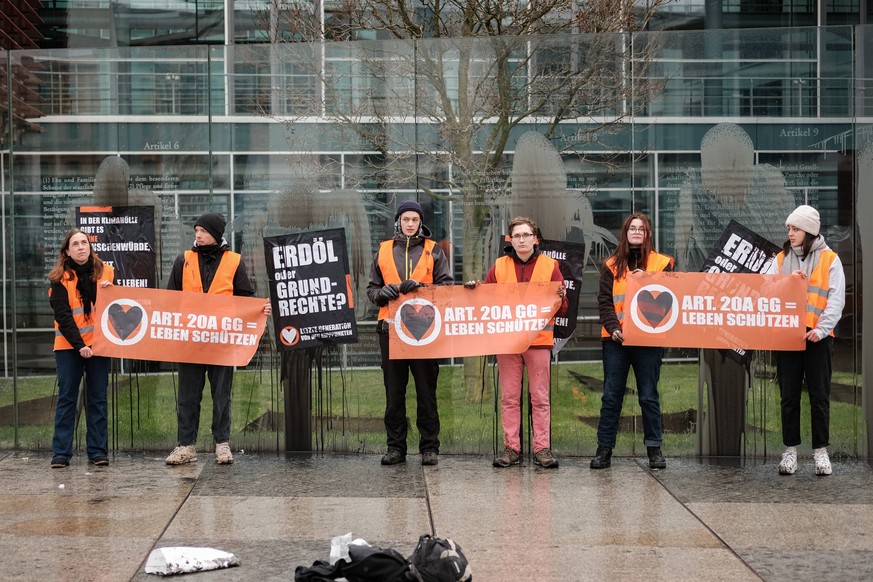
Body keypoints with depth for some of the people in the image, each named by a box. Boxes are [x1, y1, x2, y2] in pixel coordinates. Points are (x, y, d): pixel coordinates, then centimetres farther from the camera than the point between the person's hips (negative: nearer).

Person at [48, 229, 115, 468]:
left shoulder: (105, 271, 6)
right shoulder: (60, 278, -1)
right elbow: (62, 315, -7)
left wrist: (111, 291, -9)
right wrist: (79, 345, -15)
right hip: (69, 345, -2)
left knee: (98, 399, 4)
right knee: (67, 397, -1)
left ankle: (98, 451, 8)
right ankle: (61, 453, 1)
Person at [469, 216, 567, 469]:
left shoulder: (549, 266, 6)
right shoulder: (499, 267, 9)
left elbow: (562, 309, 6)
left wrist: (560, 298, -16)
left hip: (539, 340, -1)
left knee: (540, 398, 1)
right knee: (509, 398, 3)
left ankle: (542, 448, 4)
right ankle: (511, 448, 8)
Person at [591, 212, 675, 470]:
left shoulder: (662, 263, 6)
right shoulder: (612, 265, 8)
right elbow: (604, 301, 3)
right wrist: (612, 327, -11)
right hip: (616, 339, 1)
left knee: (649, 396, 3)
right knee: (611, 396, 3)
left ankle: (654, 448, 11)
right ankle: (604, 448, 8)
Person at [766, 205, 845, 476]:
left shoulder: (829, 259, 1)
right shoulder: (781, 259, 11)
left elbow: (836, 299, -5)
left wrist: (822, 329, -16)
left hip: (817, 336, -2)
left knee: (819, 395, 2)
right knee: (789, 395, 5)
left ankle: (820, 449, 11)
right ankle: (790, 449, 12)